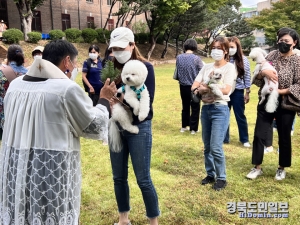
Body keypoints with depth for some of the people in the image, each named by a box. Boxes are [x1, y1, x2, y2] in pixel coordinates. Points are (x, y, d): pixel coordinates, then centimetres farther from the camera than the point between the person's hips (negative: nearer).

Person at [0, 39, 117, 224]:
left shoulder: (16, 84, 6)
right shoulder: (68, 88, -14)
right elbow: (94, 127, -4)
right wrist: (105, 100, 11)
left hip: (16, 167, 6)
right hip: (52, 170, -6)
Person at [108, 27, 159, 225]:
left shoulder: (145, 67, -8)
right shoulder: (112, 68, 2)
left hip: (139, 128, -4)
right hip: (116, 128, 4)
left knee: (143, 179, 2)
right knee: (119, 177, 13)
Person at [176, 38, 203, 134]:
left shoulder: (179, 57, -5)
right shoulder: (196, 58, -16)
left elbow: (177, 72, 2)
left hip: (183, 86, 4)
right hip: (194, 86, -4)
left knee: (185, 107, 19)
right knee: (195, 108, 8)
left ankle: (184, 126, 26)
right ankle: (193, 128, 12)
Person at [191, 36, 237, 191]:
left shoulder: (229, 67, -4)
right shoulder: (206, 67, 11)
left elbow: (226, 90, -17)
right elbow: (194, 87, 4)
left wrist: (205, 88, -11)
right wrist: (201, 90, -17)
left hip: (220, 109, -6)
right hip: (205, 108, 6)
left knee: (216, 147, -7)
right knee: (207, 146, 12)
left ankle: (221, 178, 11)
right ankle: (210, 174, 27)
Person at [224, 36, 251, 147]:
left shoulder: (243, 60, -5)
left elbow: (247, 77, 1)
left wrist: (247, 92, 1)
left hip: (237, 91, -1)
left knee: (240, 116, 9)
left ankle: (245, 139, 23)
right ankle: (224, 138, 24)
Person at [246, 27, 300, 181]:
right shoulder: (272, 55, 3)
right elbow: (256, 78, 3)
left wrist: (280, 91, -21)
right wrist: (263, 72, -18)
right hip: (266, 102, 3)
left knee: (284, 137, 10)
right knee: (259, 135, 3)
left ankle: (282, 168, 28)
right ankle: (257, 167, 18)